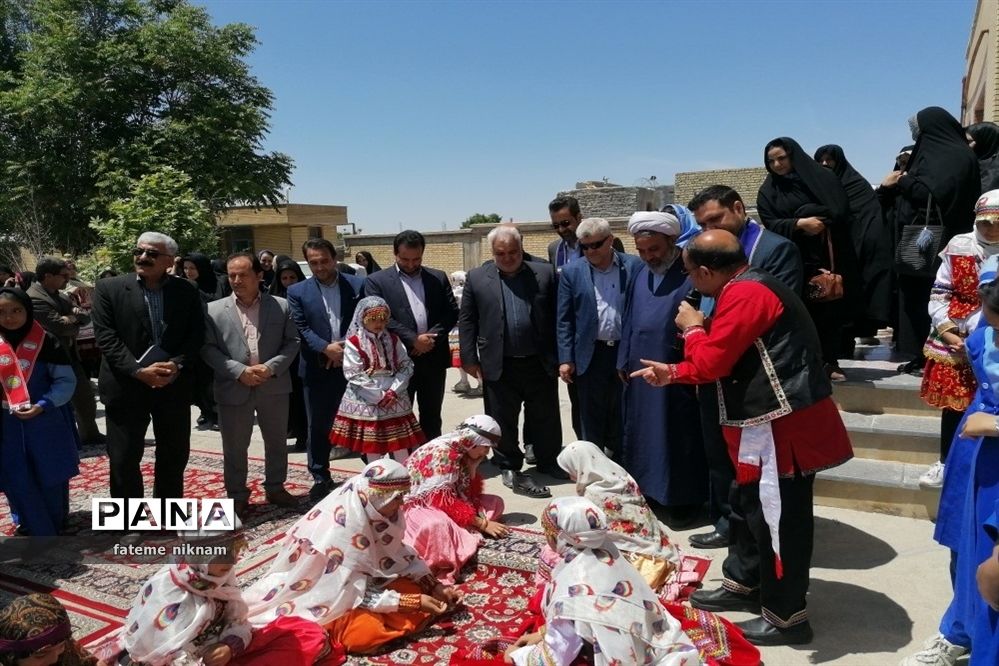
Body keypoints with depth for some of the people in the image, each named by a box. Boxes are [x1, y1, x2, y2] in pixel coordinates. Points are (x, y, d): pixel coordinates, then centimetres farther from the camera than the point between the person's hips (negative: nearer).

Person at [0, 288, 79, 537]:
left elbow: (67, 380, -7)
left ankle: (55, 526, 28)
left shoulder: (45, 341, -8)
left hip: (47, 423, -3)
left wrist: (43, 405, -19)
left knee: (51, 479, 7)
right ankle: (41, 531, 22)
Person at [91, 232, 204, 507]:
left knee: (174, 456, 13)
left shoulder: (187, 291, 3)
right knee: (124, 459, 6)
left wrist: (177, 364, -16)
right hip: (126, 387, -2)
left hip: (174, 386, 2)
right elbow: (106, 338, -8)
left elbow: (196, 336, 1)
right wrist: (138, 371, -18)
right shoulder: (109, 288, -2)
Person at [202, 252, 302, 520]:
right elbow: (208, 349, -5)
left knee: (277, 442, 14)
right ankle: (237, 496, 24)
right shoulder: (214, 310, 0)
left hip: (274, 386, 1)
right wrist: (239, 371, -16)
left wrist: (271, 367, -14)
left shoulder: (281, 306, 3)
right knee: (234, 447, 9)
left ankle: (275, 487, 32)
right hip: (234, 389, -1)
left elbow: (292, 342, 1)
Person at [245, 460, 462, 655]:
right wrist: (413, 602, -26)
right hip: (321, 595, -7)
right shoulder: (344, 524, -33)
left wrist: (435, 586, -8)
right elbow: (355, 592, -28)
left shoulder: (374, 509, -10)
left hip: (361, 579, 8)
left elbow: (398, 554, 1)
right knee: (368, 631, -30)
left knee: (418, 594, -7)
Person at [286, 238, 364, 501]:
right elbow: (301, 329, -4)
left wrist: (346, 348, -11)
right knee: (318, 426, 9)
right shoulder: (297, 291, 2)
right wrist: (326, 348, -17)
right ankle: (320, 478, 22)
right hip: (317, 369, 0)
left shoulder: (356, 285, 2)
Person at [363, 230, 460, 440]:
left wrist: (432, 337, -11)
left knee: (432, 418, 13)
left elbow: (452, 312, 4)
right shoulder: (377, 281, -1)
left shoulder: (439, 278, 9)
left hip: (434, 358, 3)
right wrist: (413, 340, -16)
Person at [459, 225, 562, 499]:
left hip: (540, 362, 1)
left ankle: (549, 461, 34)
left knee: (546, 417, 14)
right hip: (499, 366, -1)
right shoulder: (476, 278, 1)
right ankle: (510, 468, 25)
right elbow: (466, 321, 2)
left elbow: (557, 316, 3)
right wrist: (470, 359, -2)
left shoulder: (544, 273, 1)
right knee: (503, 421, 9)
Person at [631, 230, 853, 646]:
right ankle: (744, 584, 36)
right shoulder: (746, 289, 15)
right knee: (752, 507, 20)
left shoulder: (744, 293, -19)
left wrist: (692, 328, -2)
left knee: (779, 518, 1)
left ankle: (785, 617, 15)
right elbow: (726, 362, 21)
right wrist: (670, 374, 20)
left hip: (783, 426, -11)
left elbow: (710, 362, -21)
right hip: (771, 422, 11)